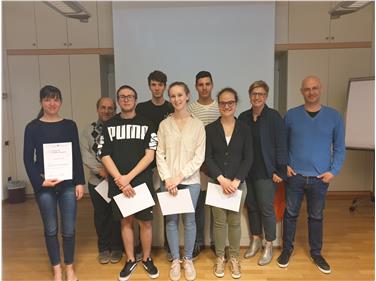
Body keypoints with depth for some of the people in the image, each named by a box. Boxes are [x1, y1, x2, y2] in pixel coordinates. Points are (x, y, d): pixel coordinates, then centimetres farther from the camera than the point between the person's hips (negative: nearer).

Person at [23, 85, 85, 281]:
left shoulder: (70, 125, 4)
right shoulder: (33, 127, 0)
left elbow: (77, 156, 4)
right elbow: (28, 158, -1)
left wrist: (80, 182, 0)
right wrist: (39, 181, -12)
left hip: (68, 183, 1)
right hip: (44, 185, -1)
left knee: (69, 229, 6)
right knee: (51, 229, 10)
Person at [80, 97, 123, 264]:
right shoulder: (88, 131, 7)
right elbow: (85, 154, -2)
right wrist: (100, 170, -13)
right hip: (97, 181, 2)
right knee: (101, 215, 13)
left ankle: (116, 247, 26)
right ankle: (104, 248, 30)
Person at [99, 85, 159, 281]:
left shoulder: (146, 124, 0)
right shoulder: (108, 125, 3)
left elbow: (150, 155, -7)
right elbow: (105, 156, -2)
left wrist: (129, 177, -14)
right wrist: (120, 180, -13)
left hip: (142, 182, -1)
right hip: (118, 183, 1)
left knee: (145, 221, 7)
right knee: (125, 221, 12)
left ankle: (147, 259, 27)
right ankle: (130, 260, 29)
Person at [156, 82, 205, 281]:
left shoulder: (197, 125, -1)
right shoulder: (164, 124, 3)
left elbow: (199, 157, -5)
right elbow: (160, 155, 1)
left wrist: (180, 176, -13)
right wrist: (167, 178, -11)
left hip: (190, 180, -1)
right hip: (169, 181, 1)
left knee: (189, 220, 9)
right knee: (171, 220, 9)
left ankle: (188, 260, 28)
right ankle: (175, 260, 27)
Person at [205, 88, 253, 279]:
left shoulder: (244, 130, 1)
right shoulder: (210, 129, 0)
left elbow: (248, 158, -2)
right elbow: (207, 158, -5)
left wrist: (235, 181, -12)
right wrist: (221, 179, -15)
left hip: (238, 183, 1)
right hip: (216, 183, 0)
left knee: (235, 222, 10)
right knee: (219, 221, 9)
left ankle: (234, 258, 27)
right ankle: (220, 258, 25)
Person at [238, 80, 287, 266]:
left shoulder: (274, 117, -7)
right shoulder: (243, 117, 5)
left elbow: (281, 146, -9)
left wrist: (279, 171, -12)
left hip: (266, 172, -4)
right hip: (247, 171, 5)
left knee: (266, 208, 2)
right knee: (251, 207, 14)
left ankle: (269, 245, 21)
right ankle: (255, 240, 32)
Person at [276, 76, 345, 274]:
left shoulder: (334, 116, -1)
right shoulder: (291, 115, -2)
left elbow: (339, 147, 3)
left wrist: (334, 170, -7)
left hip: (320, 178, 1)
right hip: (295, 176, 0)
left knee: (316, 216, 15)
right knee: (290, 214, 11)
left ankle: (316, 253, 33)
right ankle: (287, 248, 30)